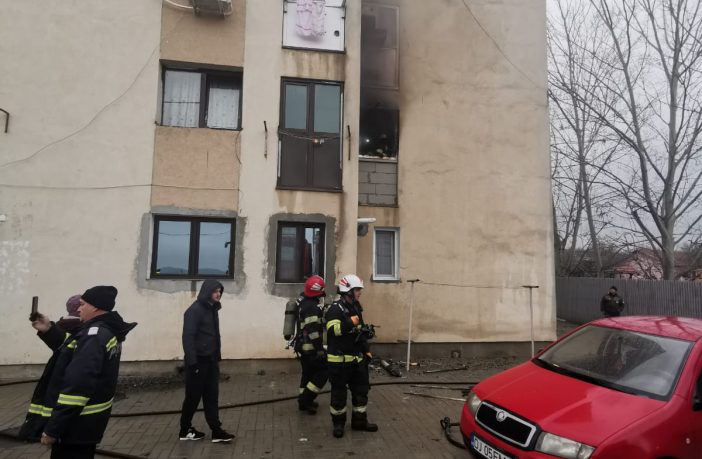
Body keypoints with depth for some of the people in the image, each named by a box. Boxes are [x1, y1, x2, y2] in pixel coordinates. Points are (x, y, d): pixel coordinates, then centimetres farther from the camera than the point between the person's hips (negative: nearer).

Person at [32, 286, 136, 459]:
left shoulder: (94, 335, -23)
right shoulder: (109, 332, 7)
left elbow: (77, 386, -28)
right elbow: (72, 349, 18)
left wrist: (53, 428, -24)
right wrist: (49, 330, 5)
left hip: (76, 422, -9)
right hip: (89, 419, 9)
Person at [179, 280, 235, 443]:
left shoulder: (212, 309, 11)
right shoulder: (194, 310, -15)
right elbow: (188, 337, -19)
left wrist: (217, 355, 12)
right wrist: (192, 362, -22)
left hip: (211, 360, 8)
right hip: (198, 361, -8)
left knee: (212, 396, 9)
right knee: (193, 396, 6)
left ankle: (216, 430, 13)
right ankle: (185, 430, 22)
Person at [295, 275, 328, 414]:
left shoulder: (303, 301, 6)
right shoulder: (312, 307, -25)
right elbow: (313, 332, -26)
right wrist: (320, 350, -21)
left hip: (303, 345, 10)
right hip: (311, 347, -10)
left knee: (308, 373, 19)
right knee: (322, 372, 1)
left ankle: (304, 400, 27)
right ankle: (305, 399, 3)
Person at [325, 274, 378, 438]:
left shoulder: (356, 307, 11)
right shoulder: (335, 309, -16)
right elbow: (333, 330, -31)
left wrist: (366, 350, 17)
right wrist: (350, 322, -34)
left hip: (357, 358, 8)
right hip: (339, 360, -8)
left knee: (361, 390, 14)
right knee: (339, 392, 4)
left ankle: (359, 420, 28)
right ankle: (338, 423, 20)